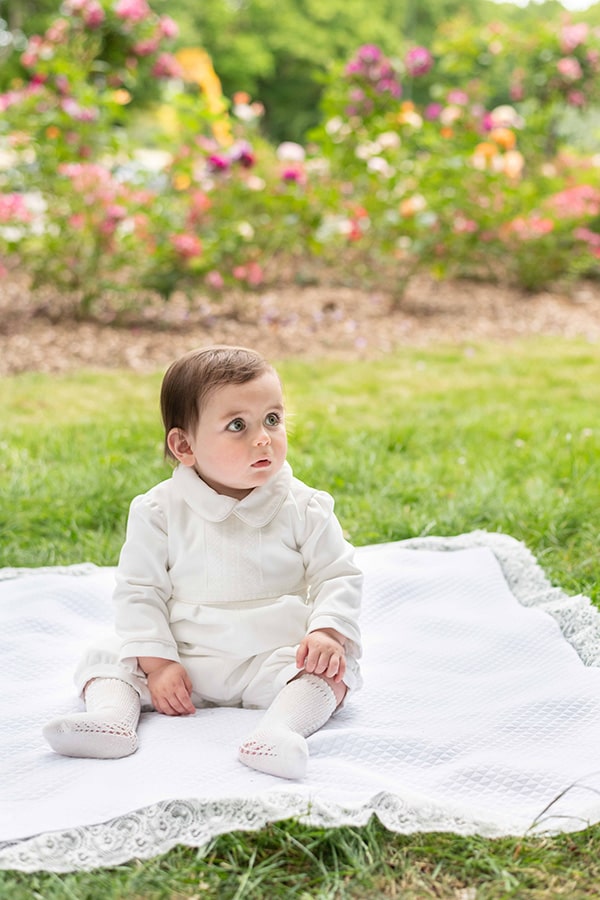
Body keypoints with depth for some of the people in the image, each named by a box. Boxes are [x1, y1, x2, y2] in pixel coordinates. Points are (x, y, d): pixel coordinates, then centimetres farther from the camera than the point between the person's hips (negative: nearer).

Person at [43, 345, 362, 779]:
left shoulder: (303, 508, -4)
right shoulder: (159, 511, -5)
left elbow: (339, 576, 0)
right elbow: (139, 591, -3)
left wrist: (327, 632, -18)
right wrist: (157, 662, -13)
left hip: (273, 659, -1)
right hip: (183, 663, 1)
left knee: (333, 670, -26)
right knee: (105, 658, -11)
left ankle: (283, 726, -44)